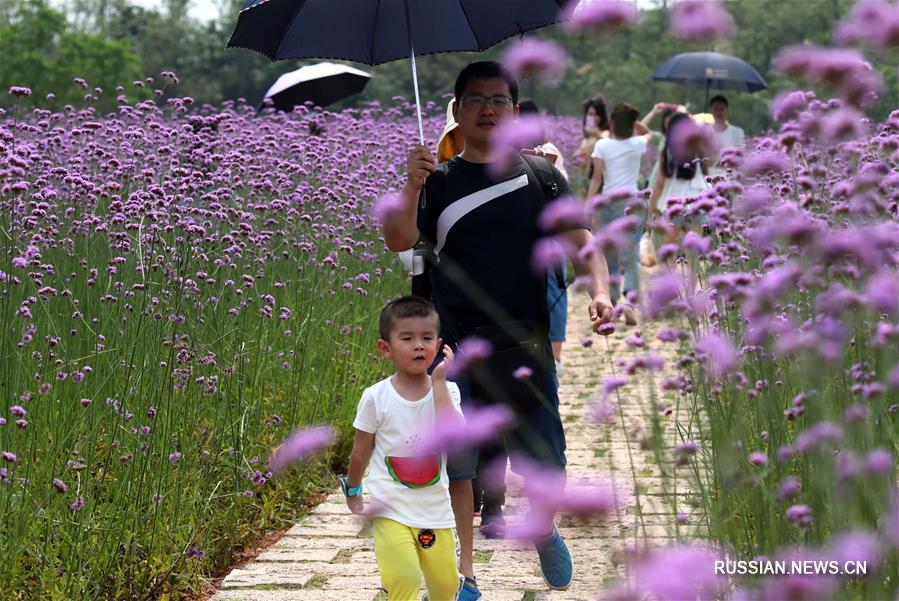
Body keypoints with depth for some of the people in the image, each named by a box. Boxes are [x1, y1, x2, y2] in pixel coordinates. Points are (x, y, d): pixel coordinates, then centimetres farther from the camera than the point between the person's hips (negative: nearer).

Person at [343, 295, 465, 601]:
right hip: (391, 508, -2)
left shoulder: (446, 391, -3)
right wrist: (353, 490, 16)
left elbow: (454, 436, -22)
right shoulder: (376, 397, -7)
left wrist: (438, 383, -20)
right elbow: (362, 450, 6)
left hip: (434, 505, 2)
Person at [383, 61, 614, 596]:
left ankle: (545, 529, 35)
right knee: (455, 462, 3)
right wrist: (412, 188, -26)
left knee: (546, 463, 3)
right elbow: (398, 241, -8)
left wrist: (600, 290, -14)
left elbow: (581, 241, 5)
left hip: (526, 345, 0)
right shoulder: (439, 181, 6)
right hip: (456, 347, 0)